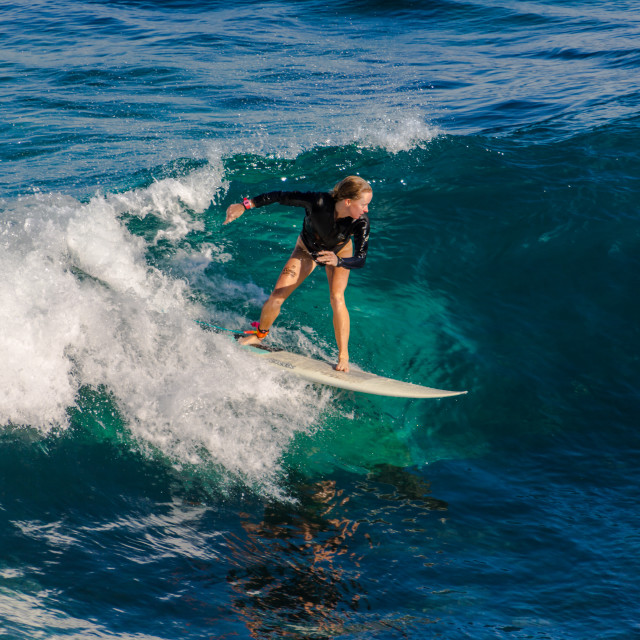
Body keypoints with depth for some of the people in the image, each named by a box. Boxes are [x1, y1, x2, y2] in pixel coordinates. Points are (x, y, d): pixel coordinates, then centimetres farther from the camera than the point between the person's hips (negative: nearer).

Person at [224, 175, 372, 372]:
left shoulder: (361, 222, -36)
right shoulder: (318, 202, -39)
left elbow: (360, 259, -39)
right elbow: (281, 196, -28)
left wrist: (337, 261, -59)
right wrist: (244, 205, -28)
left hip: (340, 252, 0)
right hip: (307, 250, 0)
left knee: (336, 298, -24)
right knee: (276, 296, -5)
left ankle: (343, 356, -12)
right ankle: (259, 335, 24)